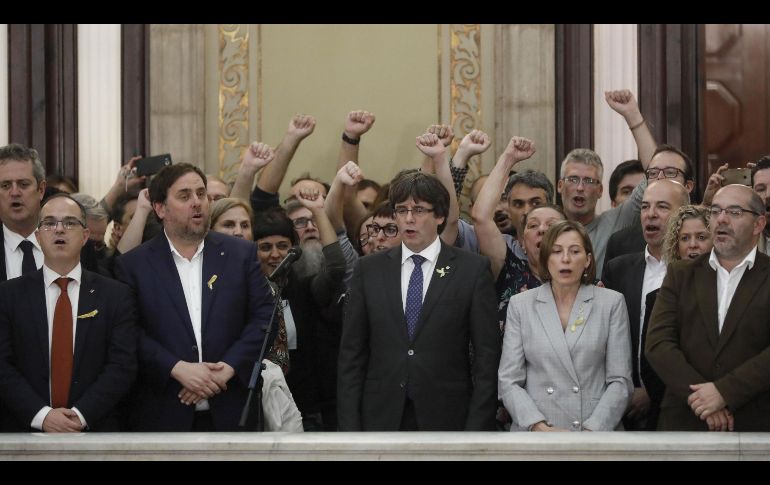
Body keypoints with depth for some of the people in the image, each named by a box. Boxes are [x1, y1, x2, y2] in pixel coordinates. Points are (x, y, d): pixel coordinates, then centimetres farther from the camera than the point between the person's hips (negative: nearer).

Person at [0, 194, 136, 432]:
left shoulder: (115, 295, 0)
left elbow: (122, 366, -7)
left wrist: (81, 414, -18)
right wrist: (41, 414, -18)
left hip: (94, 429, 0)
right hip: (26, 429, 0)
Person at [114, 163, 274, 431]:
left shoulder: (242, 254, 7)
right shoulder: (133, 265, 3)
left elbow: (264, 316, 2)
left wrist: (228, 368, -10)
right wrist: (178, 369, -16)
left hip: (230, 415, 1)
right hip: (162, 417, -1)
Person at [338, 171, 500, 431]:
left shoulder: (473, 269, 1)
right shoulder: (369, 270, 8)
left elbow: (487, 353, 0)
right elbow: (352, 352, 7)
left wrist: (476, 428, -7)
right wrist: (350, 426, 0)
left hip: (447, 419, -2)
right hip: (382, 418, 2)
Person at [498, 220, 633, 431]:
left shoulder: (612, 303, 4)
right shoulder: (521, 305, 6)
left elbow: (620, 380, 0)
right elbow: (508, 381, 2)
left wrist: (592, 430, -12)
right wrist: (540, 427, -12)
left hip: (597, 431, 0)